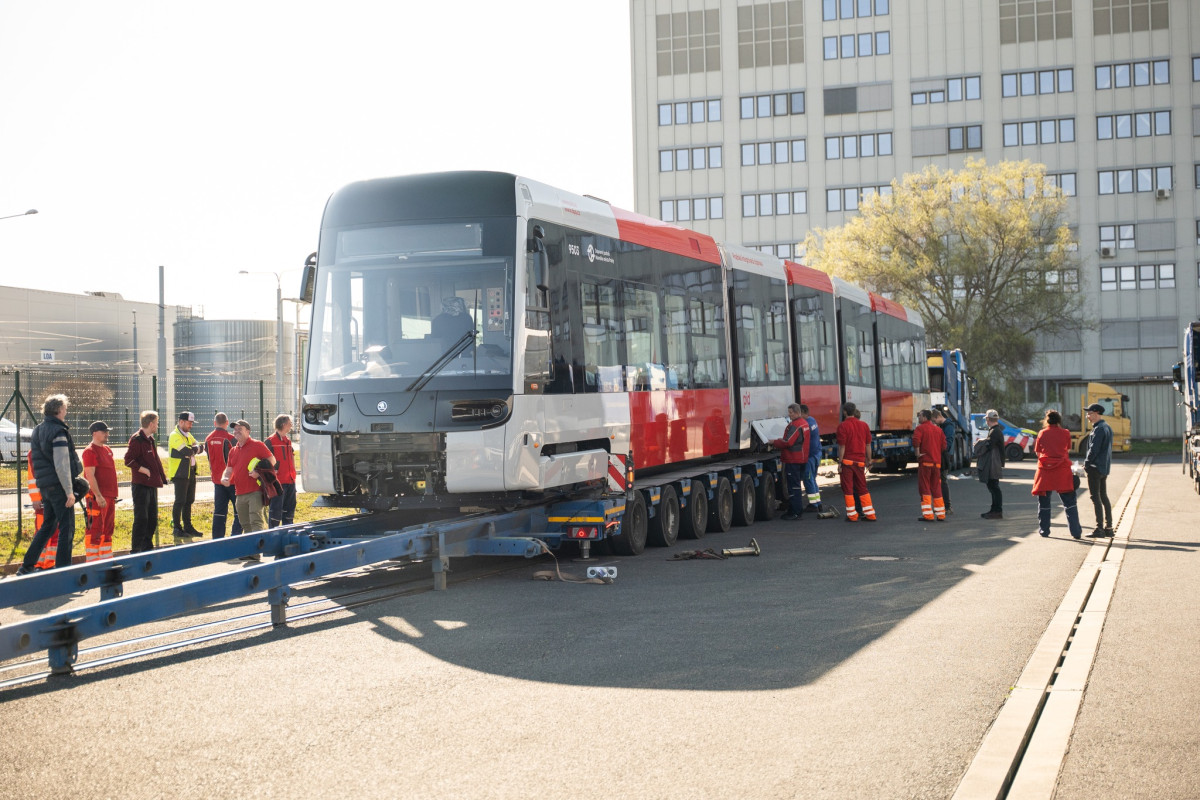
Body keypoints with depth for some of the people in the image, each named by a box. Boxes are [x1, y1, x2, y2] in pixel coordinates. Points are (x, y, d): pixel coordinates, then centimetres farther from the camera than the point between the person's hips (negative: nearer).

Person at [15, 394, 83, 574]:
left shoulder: (38, 431, 14)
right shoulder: (58, 431, -14)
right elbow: (61, 465, -20)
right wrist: (69, 491, -18)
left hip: (45, 485, 9)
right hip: (58, 485, -9)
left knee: (47, 526, 18)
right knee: (66, 528, -2)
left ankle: (26, 566, 18)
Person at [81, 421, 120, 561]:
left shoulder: (107, 449, 16)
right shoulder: (90, 451, -11)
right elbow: (90, 476, -18)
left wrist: (114, 494, 20)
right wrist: (98, 496, -23)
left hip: (110, 496, 9)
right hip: (98, 497, -9)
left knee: (108, 529, 14)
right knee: (95, 529, -7)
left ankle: (107, 558, 21)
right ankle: (93, 560, -4)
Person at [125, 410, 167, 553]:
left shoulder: (150, 439, 16)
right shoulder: (136, 439, -12)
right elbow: (128, 460, -20)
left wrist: (161, 477, 15)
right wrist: (145, 470, -17)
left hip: (152, 485, 9)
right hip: (141, 485, -9)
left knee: (152, 518, 12)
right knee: (141, 518, -9)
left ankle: (147, 547, 22)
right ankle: (136, 549, -4)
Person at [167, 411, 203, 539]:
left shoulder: (188, 435, 17)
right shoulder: (175, 436, -12)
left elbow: (198, 448, 8)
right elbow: (187, 451, -22)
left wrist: (194, 448, -12)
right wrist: (194, 448, -5)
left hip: (190, 473, 9)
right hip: (180, 474, -9)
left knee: (189, 501, 12)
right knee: (180, 501, -6)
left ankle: (188, 527, 20)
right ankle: (176, 528, -1)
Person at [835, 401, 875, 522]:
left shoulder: (843, 426, -9)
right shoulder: (864, 425, 7)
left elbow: (842, 447, -12)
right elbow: (868, 445, 9)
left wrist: (840, 463, -8)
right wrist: (868, 462, 16)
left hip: (847, 461, -5)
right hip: (860, 461, 5)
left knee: (848, 489, 2)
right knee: (862, 488, 14)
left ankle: (852, 515, 2)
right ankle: (869, 514, 14)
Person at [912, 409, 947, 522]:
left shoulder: (920, 428, -5)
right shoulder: (938, 429, 13)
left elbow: (916, 440, -23)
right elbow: (944, 445, 9)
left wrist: (918, 453, -13)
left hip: (925, 462, -6)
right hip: (937, 462, 6)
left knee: (924, 488, -2)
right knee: (936, 488, 12)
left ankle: (928, 515, -7)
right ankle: (941, 515, 13)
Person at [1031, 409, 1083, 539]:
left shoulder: (1042, 433, 2)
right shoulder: (1065, 433, 1)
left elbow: (1038, 452, 9)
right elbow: (1068, 450, 11)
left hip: (1045, 470, 0)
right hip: (1062, 470, 0)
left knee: (1044, 501, 10)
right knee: (1069, 502, 3)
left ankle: (1044, 530, 11)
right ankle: (1075, 531, -1)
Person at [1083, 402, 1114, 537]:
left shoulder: (1098, 429, -17)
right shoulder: (1107, 428, 14)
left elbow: (1094, 450, -21)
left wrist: (1086, 464, -9)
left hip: (1095, 468, -10)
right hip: (1105, 467, 10)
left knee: (1095, 498, -6)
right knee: (1104, 497, 14)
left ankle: (1099, 529, -7)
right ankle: (1108, 527, 17)